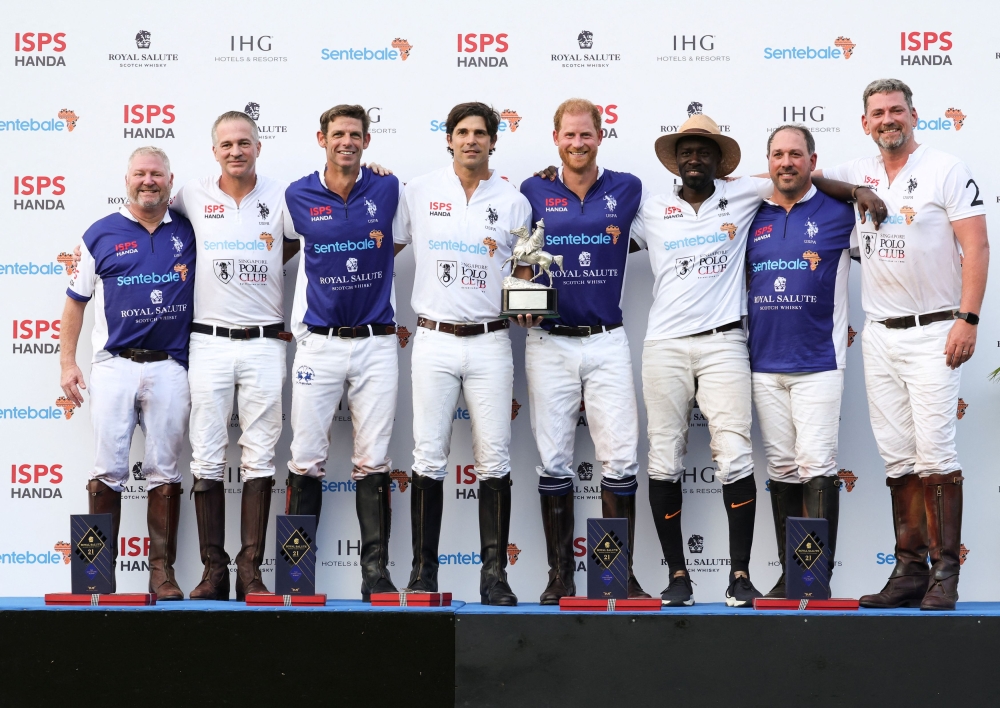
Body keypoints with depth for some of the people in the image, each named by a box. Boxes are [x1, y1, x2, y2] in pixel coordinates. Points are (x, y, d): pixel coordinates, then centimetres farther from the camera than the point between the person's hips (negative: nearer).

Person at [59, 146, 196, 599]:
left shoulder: (188, 232, 9)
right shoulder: (101, 235, 6)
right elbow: (76, 300, 10)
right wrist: (67, 362, 4)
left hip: (170, 368, 1)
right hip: (114, 366, -1)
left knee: (164, 472, 3)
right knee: (107, 471, -2)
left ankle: (163, 570, 7)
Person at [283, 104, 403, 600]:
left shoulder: (387, 189, 3)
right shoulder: (299, 196, 2)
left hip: (376, 342, 0)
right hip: (319, 344, 0)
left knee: (373, 461, 1)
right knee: (306, 460, 0)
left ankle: (376, 568, 6)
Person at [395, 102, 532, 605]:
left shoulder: (513, 201, 6)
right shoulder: (418, 192, 5)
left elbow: (524, 272, 12)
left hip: (490, 342, 0)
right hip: (434, 339, 0)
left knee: (494, 460, -2)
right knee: (428, 459, -1)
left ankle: (494, 572, 4)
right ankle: (423, 572, 6)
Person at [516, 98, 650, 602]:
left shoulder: (627, 189, 7)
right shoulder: (533, 192, 6)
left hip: (607, 340, 0)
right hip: (549, 343, 0)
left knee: (621, 460, -4)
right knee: (553, 463, 3)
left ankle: (622, 575, 4)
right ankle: (560, 575, 10)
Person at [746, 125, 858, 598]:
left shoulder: (837, 213, 1)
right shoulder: (753, 218, 11)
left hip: (818, 363, -4)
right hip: (765, 365, 4)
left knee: (816, 466, -9)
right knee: (781, 468, 7)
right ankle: (789, 574, 13)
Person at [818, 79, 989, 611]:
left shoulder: (946, 170, -2)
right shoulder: (857, 174, 12)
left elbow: (976, 246, -7)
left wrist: (967, 318, -15)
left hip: (932, 332, -5)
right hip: (879, 333, 5)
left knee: (934, 455, -10)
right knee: (898, 459, 5)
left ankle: (945, 575, -5)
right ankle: (910, 571, 9)